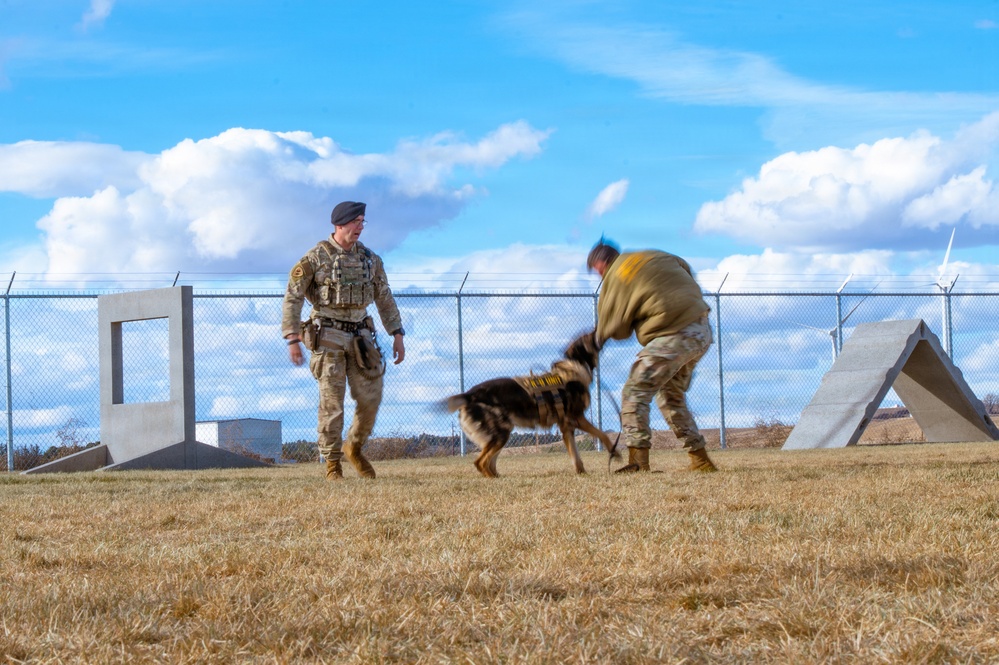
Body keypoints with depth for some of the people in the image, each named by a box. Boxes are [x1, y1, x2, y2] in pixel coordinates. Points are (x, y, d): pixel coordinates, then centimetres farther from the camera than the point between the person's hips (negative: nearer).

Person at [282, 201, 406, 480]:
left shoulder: (369, 259, 8)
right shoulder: (316, 258, -7)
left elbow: (385, 299, 15)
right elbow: (292, 298, -7)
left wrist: (398, 335, 9)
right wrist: (292, 339, -14)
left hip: (360, 337, 5)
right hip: (328, 338, -5)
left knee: (370, 398, -1)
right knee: (332, 401, -6)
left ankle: (354, 448, 22)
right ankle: (332, 464, 2)